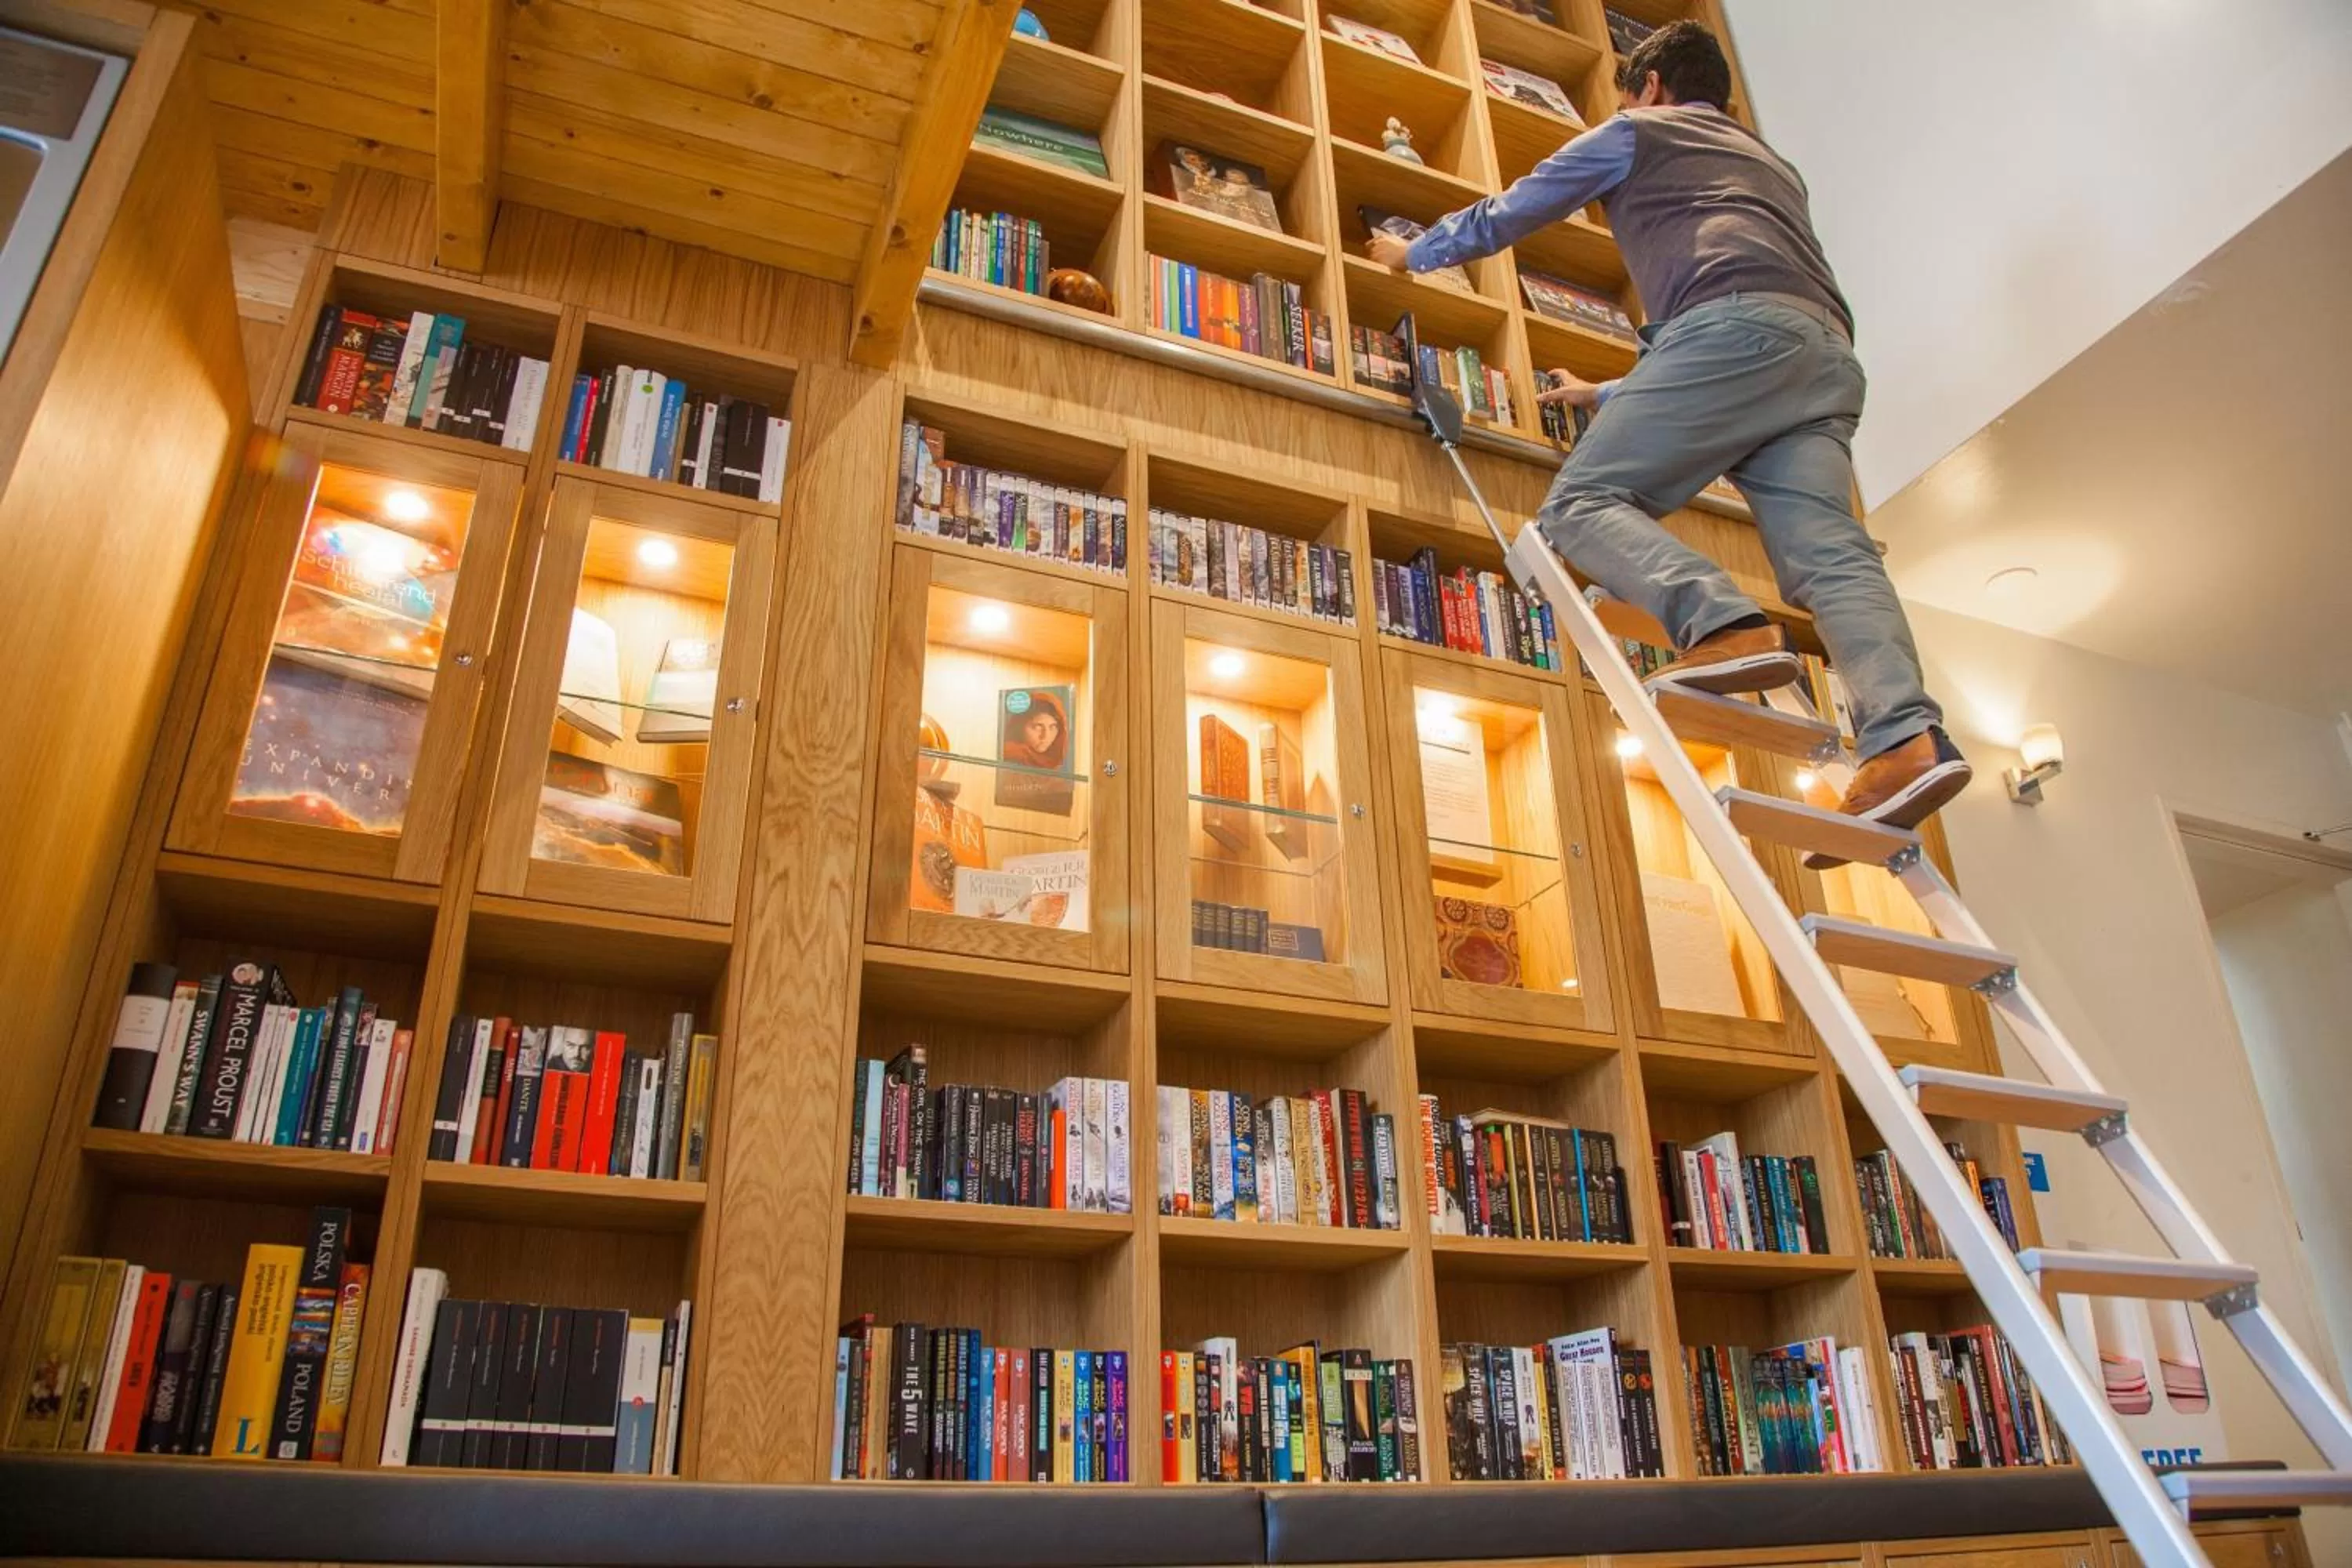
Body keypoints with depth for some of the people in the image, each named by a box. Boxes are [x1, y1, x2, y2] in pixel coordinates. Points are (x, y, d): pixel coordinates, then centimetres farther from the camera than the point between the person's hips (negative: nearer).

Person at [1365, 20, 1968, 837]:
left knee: (1583, 502, -8)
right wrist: (1609, 395, 55)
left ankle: (1723, 625, -33)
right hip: (1825, 352, 7)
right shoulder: (1771, 164, 43)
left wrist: (1413, 252, 49)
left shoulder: (1637, 130, 23)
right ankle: (1906, 735, -31)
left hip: (1732, 326, -6)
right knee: (1826, 552, -9)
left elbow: (1505, 214, 30)